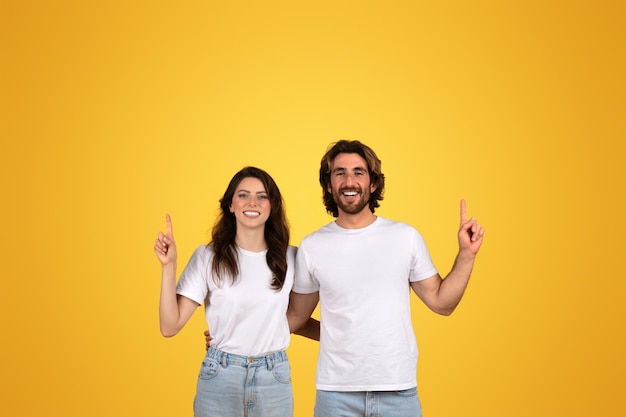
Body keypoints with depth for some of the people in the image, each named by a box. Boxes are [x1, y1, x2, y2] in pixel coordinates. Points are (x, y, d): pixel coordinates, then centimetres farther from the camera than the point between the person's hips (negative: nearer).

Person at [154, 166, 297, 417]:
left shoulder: (290, 258, -2)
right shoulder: (207, 257, -7)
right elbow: (170, 326, -10)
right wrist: (168, 266, -16)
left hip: (274, 377, 2)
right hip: (219, 377, -1)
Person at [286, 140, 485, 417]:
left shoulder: (406, 237, -1)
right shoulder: (311, 247, -2)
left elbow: (441, 302, 4)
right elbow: (296, 316, 7)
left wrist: (467, 254, -4)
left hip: (399, 392, 1)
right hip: (336, 393, 0)